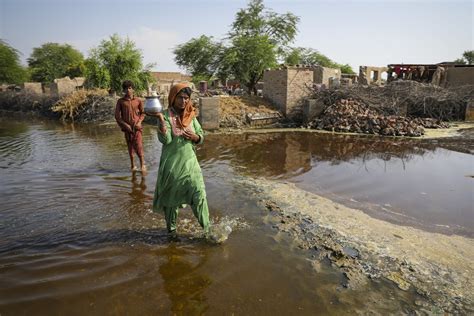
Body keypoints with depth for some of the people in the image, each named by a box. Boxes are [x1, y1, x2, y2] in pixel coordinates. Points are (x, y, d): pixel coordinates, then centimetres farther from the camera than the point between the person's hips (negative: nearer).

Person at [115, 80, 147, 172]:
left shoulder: (138, 100, 2)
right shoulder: (120, 101, 2)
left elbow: (143, 113, 9)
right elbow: (117, 116, 2)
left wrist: (139, 122, -7)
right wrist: (125, 125, -9)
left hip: (136, 127, -1)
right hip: (127, 127, 1)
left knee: (139, 146, -9)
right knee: (130, 146, 9)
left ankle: (142, 165, -1)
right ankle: (132, 165, 20)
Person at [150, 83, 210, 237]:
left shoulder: (191, 116, 3)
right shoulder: (166, 116, -10)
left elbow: (201, 136, 10)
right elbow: (165, 139, -21)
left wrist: (194, 137, -12)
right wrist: (161, 120, -33)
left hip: (190, 162, 3)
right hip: (171, 164, -3)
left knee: (199, 194, -3)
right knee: (171, 197, 12)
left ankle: (206, 227, 13)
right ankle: (171, 228, 33)